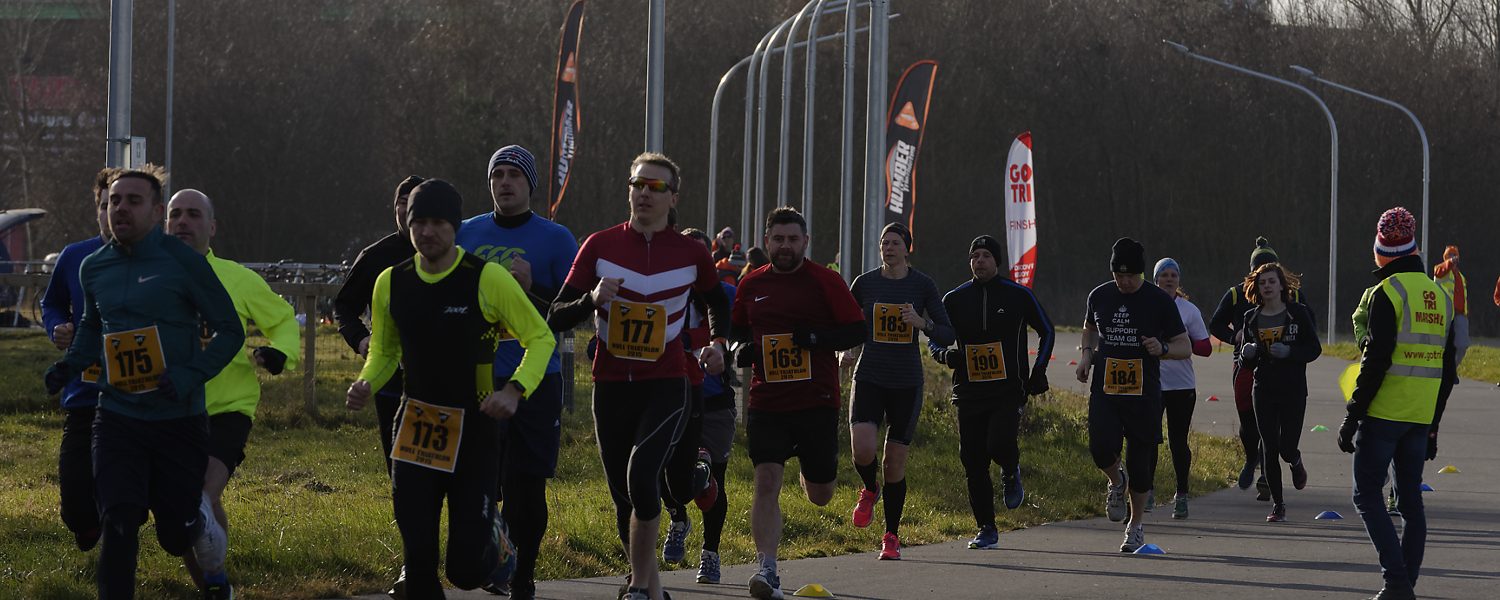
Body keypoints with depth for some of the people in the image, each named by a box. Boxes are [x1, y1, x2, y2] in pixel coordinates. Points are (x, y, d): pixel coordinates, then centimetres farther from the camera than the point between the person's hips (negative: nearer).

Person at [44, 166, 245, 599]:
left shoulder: (183, 262, -9)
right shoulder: (94, 268, 5)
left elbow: (230, 331, -5)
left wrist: (190, 375, -20)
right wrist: (71, 365, 4)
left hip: (179, 419, -2)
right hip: (117, 418, 3)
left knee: (176, 538, 7)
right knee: (118, 527, -14)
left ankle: (200, 520, 43)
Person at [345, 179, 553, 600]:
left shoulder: (487, 279, -10)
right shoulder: (390, 283, 2)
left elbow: (541, 338, -3)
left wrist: (515, 390, -19)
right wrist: (366, 384, -6)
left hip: (475, 432, -3)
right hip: (415, 433, 3)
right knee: (417, 557, -1)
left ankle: (495, 539, 31)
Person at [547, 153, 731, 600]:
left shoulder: (691, 254, 1)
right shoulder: (600, 246, 1)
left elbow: (717, 302, 22)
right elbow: (556, 319, 0)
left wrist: (717, 341, 5)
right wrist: (593, 299, -19)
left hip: (666, 386, -2)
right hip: (611, 387, 2)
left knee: (641, 476, -24)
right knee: (623, 498, 7)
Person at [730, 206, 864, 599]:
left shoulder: (825, 281, -3)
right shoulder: (751, 284, 8)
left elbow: (857, 330, -3)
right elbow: (737, 330, 24)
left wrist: (817, 338, -18)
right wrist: (742, 350, 1)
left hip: (817, 402, -2)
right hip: (766, 402, 2)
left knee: (820, 496, 9)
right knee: (766, 482, -14)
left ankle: (814, 471, 46)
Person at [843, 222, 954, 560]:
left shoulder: (922, 285, 1)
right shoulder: (865, 283, 3)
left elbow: (947, 336, 2)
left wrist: (921, 322, -15)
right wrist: (852, 348, 2)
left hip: (907, 383, 0)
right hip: (869, 378, 0)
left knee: (895, 464, 1)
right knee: (862, 450, -21)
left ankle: (892, 537, 16)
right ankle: (870, 489, 13)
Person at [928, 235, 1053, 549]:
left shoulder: (1019, 295, 2)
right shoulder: (955, 299, 7)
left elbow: (1047, 331, 13)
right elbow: (934, 339, 14)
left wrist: (1038, 373, 5)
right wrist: (945, 354, -9)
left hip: (1009, 390, -3)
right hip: (969, 391, 3)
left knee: (1000, 444, -24)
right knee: (973, 462, 0)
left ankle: (1011, 474, 13)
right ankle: (986, 530, 11)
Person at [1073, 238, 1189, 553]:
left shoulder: (1160, 301, -3)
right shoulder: (1099, 296, 6)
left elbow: (1185, 347, 2)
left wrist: (1162, 348, -20)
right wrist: (1086, 355, 8)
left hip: (1144, 394, -2)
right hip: (1104, 389, 2)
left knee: (1141, 461, 2)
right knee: (1102, 449, -19)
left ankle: (1136, 525, 20)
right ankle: (1117, 482, 16)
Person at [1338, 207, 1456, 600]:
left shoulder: (1389, 293, -11)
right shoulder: (1442, 297, 11)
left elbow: (1376, 361, -16)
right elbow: (1447, 369, 15)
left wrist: (1353, 417, -11)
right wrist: (1433, 425, 22)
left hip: (1384, 415, -6)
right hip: (1421, 417, 7)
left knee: (1367, 496, -1)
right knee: (1411, 501, 12)